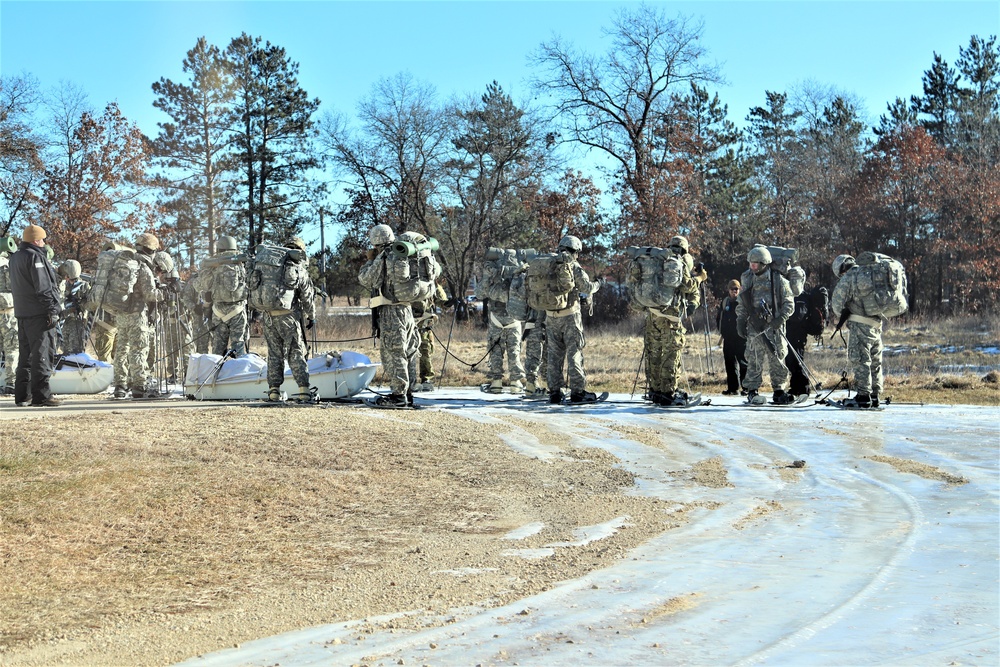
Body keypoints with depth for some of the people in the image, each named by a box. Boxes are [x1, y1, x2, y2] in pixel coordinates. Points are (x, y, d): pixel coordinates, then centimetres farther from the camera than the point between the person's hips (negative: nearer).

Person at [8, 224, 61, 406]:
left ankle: (21, 395, 15)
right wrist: (52, 311, -17)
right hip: (39, 314, -9)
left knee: (25, 354, 13)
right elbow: (43, 287, -19)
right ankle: (41, 395, -8)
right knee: (42, 354, -7)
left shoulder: (16, 257, 16)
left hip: (22, 313, 9)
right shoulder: (35, 257, -14)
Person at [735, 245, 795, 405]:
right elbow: (741, 304, 16)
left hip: (774, 327, -1)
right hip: (754, 327, 1)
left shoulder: (778, 280, 1)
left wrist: (781, 318, -10)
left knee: (777, 359, 2)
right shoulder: (748, 280, 9)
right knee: (754, 360, -4)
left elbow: (789, 303, 3)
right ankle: (752, 391, 3)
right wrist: (740, 321, 7)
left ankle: (779, 391, 11)